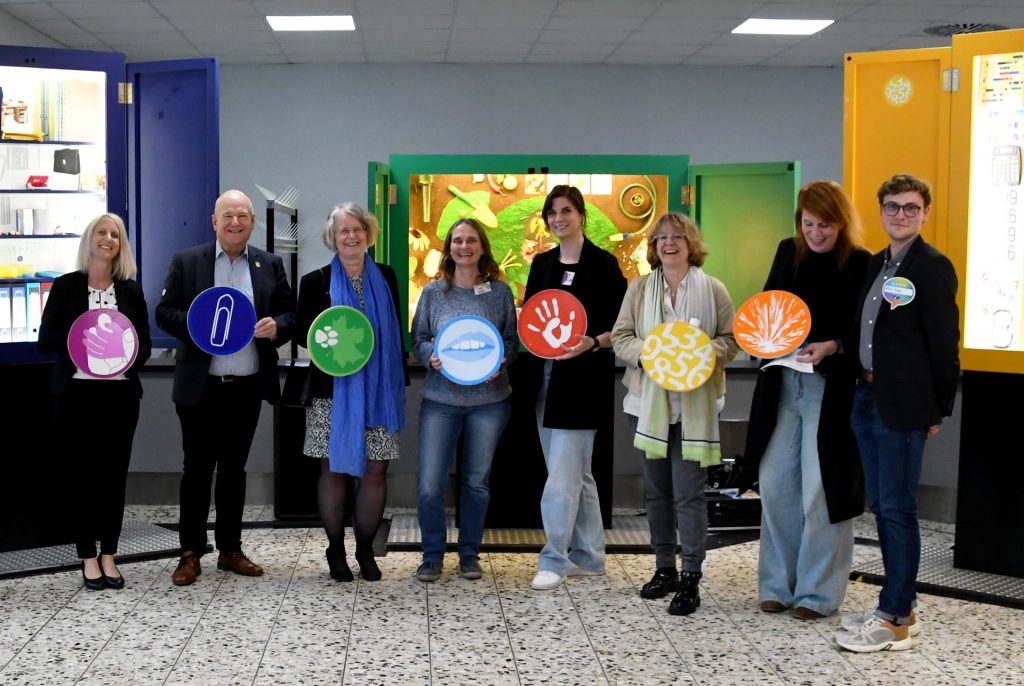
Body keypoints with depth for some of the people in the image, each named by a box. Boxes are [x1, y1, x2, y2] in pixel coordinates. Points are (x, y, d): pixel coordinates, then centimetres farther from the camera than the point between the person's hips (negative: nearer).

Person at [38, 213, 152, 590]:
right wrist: (79, 340, -18)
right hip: (78, 392, -2)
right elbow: (46, 339, 0)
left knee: (114, 474, 4)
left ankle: (108, 556, 13)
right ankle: (88, 558, 10)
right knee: (84, 474, 1)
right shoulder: (65, 286, 4)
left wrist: (128, 361, -13)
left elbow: (144, 342, 8)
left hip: (120, 392, 2)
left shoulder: (131, 290, 9)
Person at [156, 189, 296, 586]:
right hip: (200, 387, -2)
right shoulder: (186, 262, 0)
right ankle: (190, 554, 11)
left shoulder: (270, 266, 7)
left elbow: (289, 313, 8)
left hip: (247, 388, 2)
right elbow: (164, 313, -1)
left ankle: (230, 549, 21)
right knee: (197, 469, 3)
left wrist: (276, 326, -14)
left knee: (234, 469, 12)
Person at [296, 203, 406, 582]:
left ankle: (365, 550, 16)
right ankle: (335, 551, 18)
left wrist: (401, 383, 10)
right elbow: (302, 333, 3)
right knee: (334, 469, 4)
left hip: (378, 393, 2)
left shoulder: (385, 277, 8)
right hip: (333, 393, -2)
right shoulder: (316, 281, 1)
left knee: (375, 469, 2)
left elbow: (395, 332, 11)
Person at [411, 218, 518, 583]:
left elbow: (513, 339, 7)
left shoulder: (500, 291, 2)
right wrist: (431, 357, -14)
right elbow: (418, 338, 7)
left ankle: (470, 554, 26)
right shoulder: (433, 292, 3)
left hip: (488, 400, 0)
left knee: (477, 481, 11)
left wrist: (500, 361, -13)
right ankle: (432, 555, 15)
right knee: (430, 484, -4)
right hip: (440, 399, 0)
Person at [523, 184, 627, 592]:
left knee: (563, 474, -8)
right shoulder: (542, 264, 12)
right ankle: (589, 557, 20)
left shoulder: (602, 264, -5)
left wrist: (593, 343, -22)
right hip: (545, 376, 6)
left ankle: (555, 560, -1)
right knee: (576, 473, 12)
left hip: (581, 379, -6)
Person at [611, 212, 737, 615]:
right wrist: (646, 352, -14)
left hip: (695, 404, -3)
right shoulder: (639, 288, 7)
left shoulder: (712, 289, 1)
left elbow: (731, 339, 2)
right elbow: (620, 337, 6)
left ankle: (691, 578, 1)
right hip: (648, 401, 3)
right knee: (657, 491, 12)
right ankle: (664, 568, 24)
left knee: (689, 493, -6)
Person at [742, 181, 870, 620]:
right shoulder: (788, 252, 8)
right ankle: (777, 585, 21)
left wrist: (832, 347, -22)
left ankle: (818, 592, 13)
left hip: (833, 390, -5)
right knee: (775, 485, 8)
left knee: (821, 492, 0)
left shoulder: (861, 265, -7)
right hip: (782, 384, 5)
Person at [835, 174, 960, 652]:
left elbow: (943, 343, -10)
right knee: (882, 506, 13)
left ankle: (895, 622, 5)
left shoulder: (932, 267, -9)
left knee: (897, 509, -3)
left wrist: (937, 409, -8)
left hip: (902, 406, -8)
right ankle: (900, 606, 24)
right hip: (867, 398, 8)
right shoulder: (876, 264, 14)